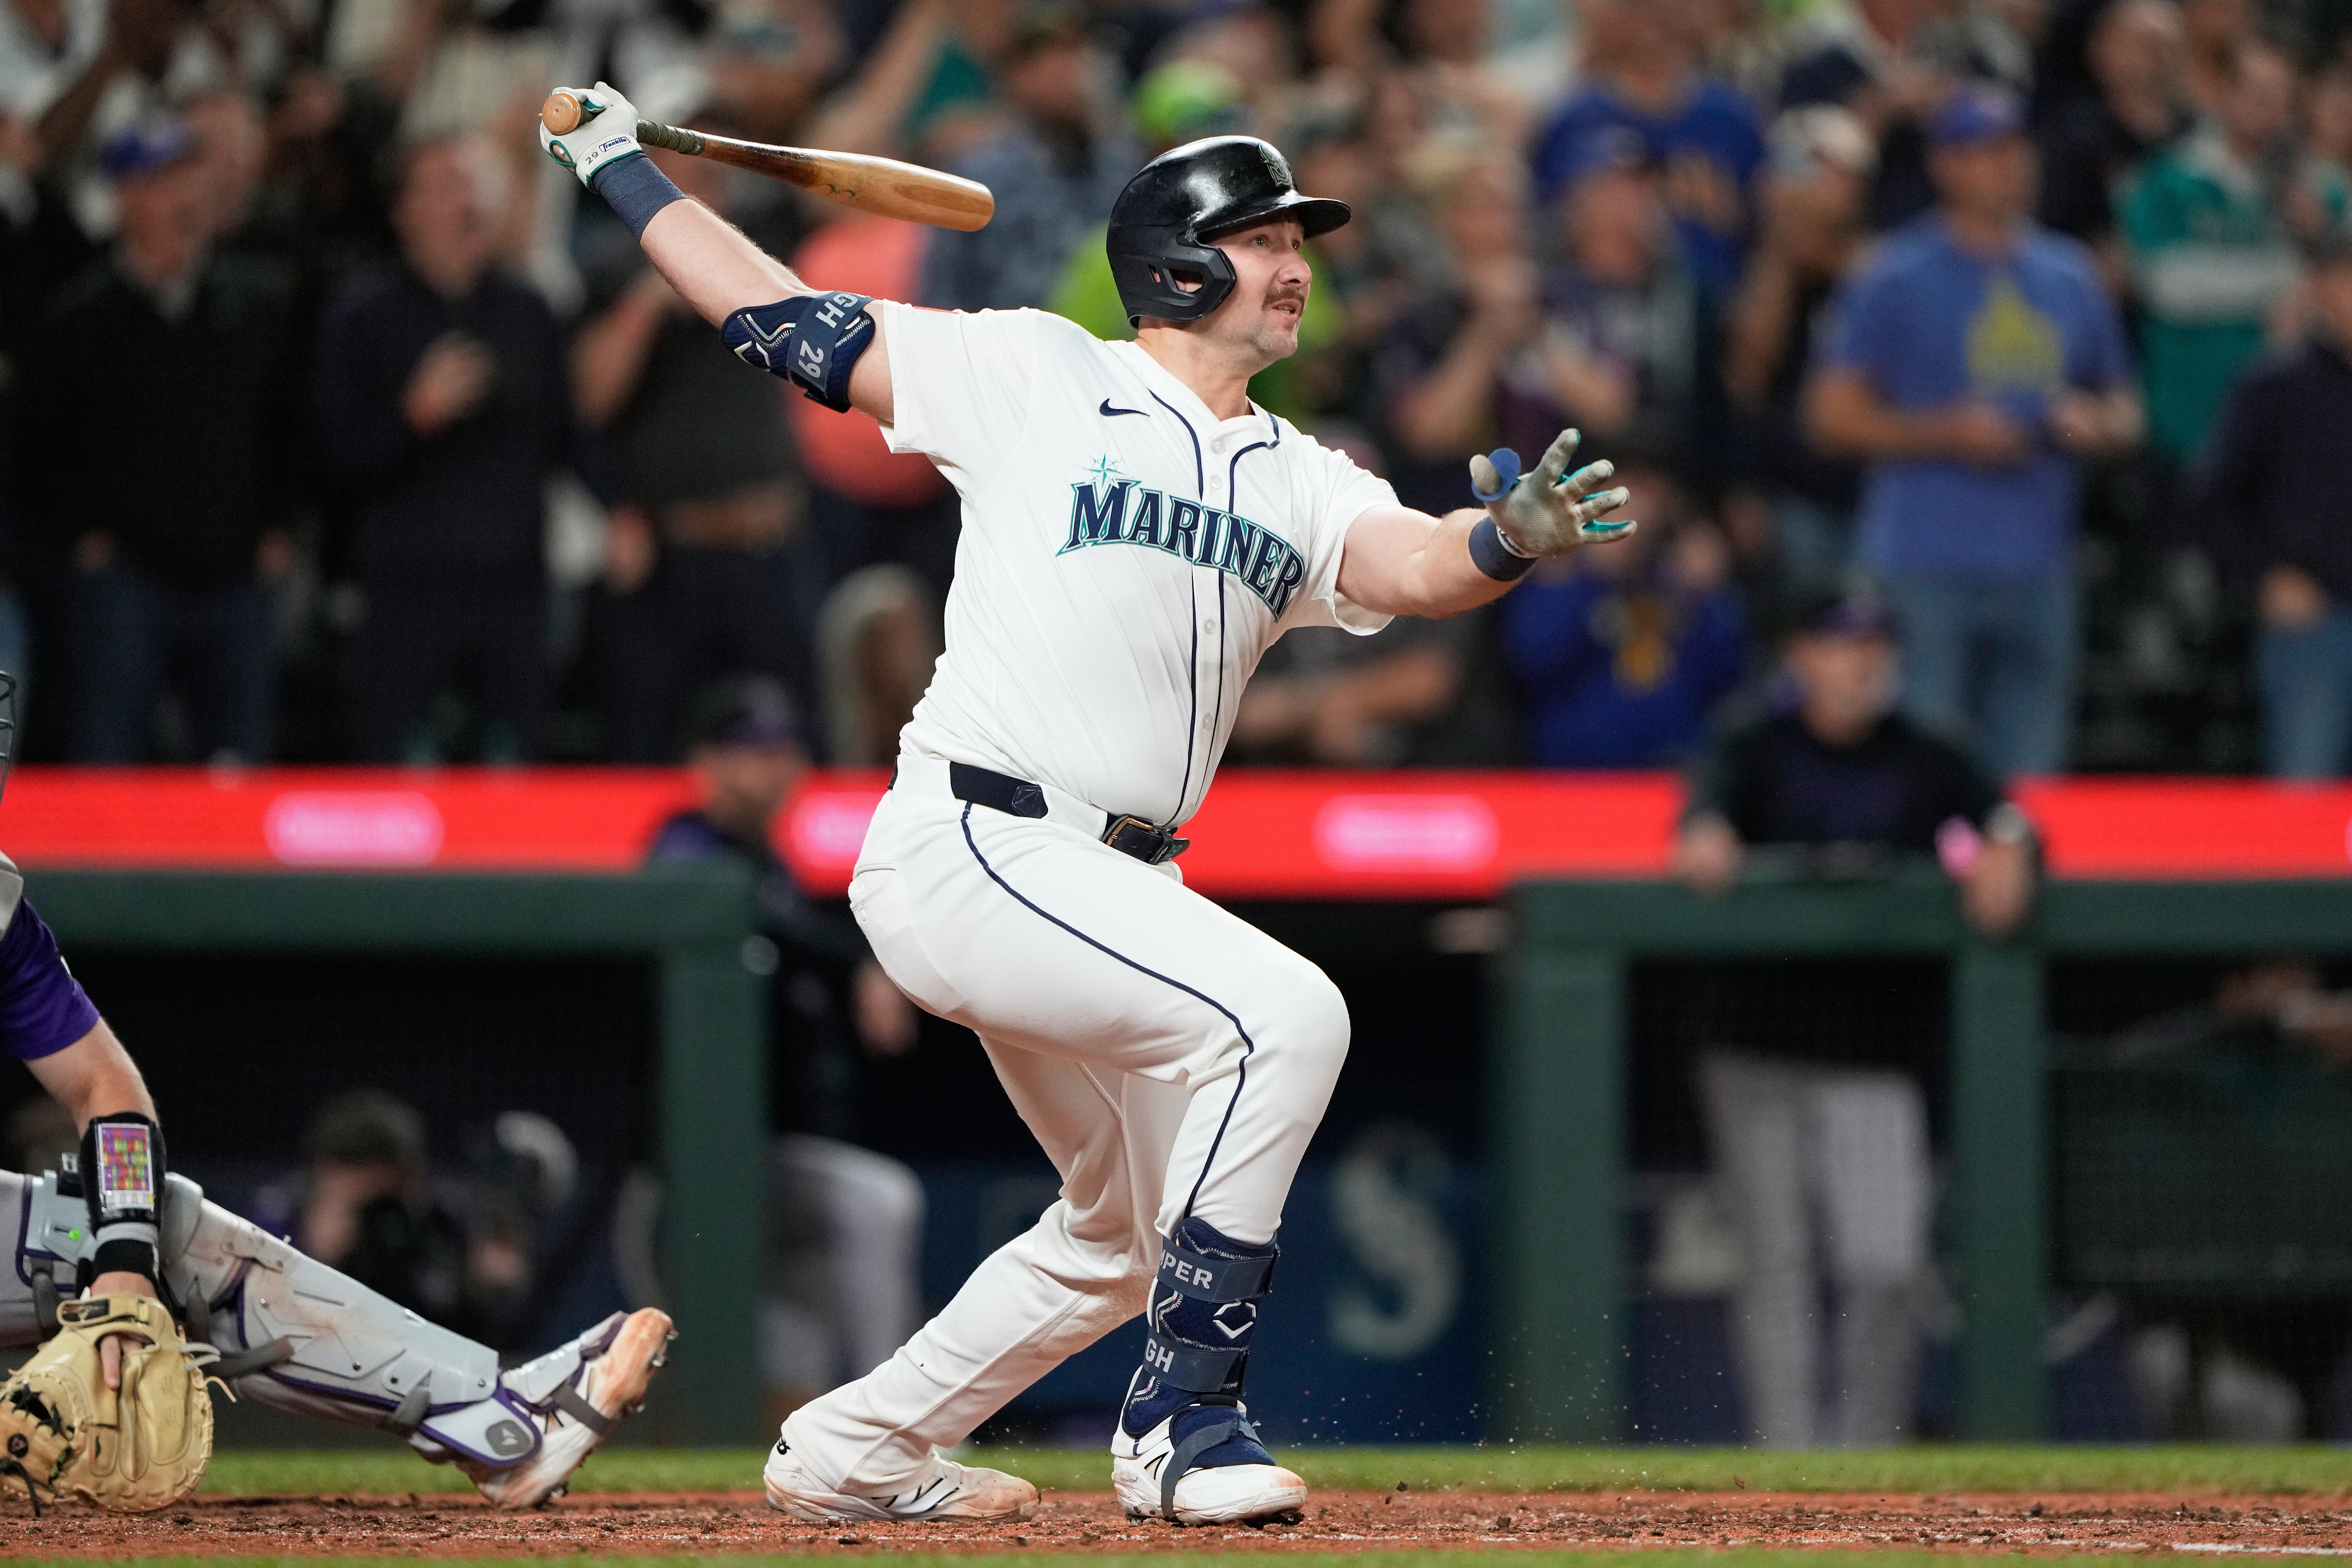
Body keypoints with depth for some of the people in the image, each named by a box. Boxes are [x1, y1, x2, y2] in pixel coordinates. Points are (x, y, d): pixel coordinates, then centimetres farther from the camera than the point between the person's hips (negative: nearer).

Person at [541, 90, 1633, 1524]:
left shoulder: (1298, 483, 13)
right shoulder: (1035, 375, 0)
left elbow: (1415, 569, -7)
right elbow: (783, 321, 5)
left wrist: (1509, 541, -29)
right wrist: (621, 168, 7)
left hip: (1116, 890, 8)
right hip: (971, 852, -8)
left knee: (1140, 1228, 19)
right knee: (1283, 1013, -24)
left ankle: (856, 1452, 34)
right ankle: (1185, 1420, -18)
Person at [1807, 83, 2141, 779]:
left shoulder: (2071, 278, 14)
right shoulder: (1896, 280, -1)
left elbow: (2122, 408, 22)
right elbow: (1834, 415, -4)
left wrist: (2098, 427, -2)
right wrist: (1949, 434, -15)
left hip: (2038, 563, 5)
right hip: (1928, 571, -5)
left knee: (2030, 768, 6)